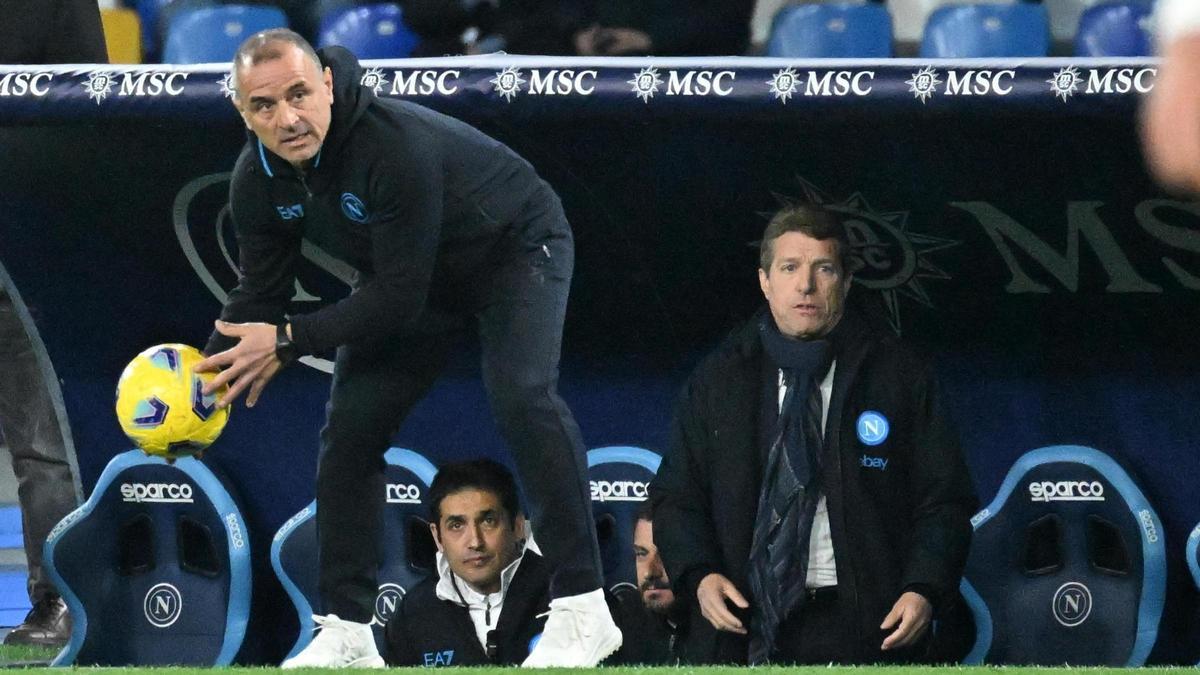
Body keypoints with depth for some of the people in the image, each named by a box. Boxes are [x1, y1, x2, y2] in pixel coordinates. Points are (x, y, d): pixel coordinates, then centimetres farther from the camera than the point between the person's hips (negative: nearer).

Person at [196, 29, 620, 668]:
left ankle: (580, 609, -26)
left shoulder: (395, 146, -40)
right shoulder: (257, 179, -17)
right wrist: (201, 376, -20)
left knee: (521, 395, -28)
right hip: (416, 275, 7)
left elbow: (399, 296, -36)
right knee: (350, 425, -2)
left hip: (514, 248, -7)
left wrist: (288, 341, -32)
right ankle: (346, 635, 7)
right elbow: (260, 293, -6)